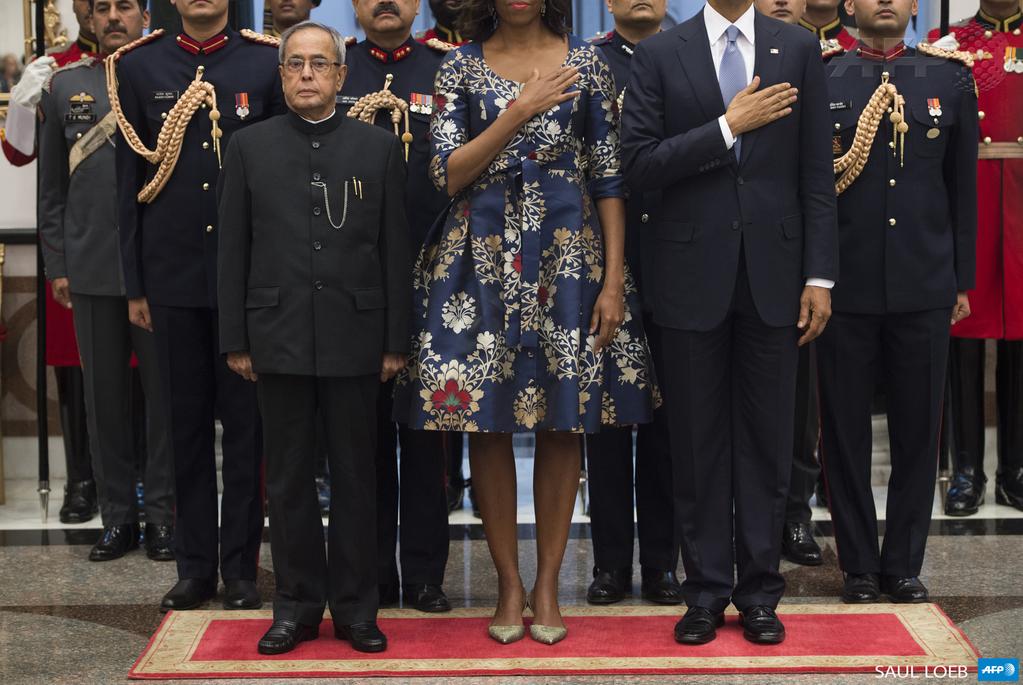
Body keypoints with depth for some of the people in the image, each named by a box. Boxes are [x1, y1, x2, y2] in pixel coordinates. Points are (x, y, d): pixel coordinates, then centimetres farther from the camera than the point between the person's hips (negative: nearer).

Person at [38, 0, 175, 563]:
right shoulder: (64, 86, 10)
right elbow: (51, 187, 12)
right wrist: (56, 264, 6)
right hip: (91, 271, 2)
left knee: (165, 394, 3)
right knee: (104, 397, 8)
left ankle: (163, 514, 13)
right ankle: (119, 516, 18)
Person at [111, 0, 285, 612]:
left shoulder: (266, 65, 2)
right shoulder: (139, 67, 7)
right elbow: (130, 180, 7)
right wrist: (135, 284, 4)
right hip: (173, 277, 2)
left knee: (245, 423, 4)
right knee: (187, 423, 9)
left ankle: (241, 567, 14)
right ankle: (195, 566, 18)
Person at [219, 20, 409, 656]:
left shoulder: (379, 147, 4)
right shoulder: (250, 146, 6)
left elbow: (396, 250, 3)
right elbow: (234, 250, 6)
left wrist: (397, 340, -1)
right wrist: (236, 339, 1)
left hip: (355, 336, -1)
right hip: (278, 335, 1)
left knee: (356, 476, 6)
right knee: (289, 477, 7)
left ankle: (355, 605, 16)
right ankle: (297, 604, 18)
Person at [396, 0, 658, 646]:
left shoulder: (587, 61, 6)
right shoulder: (461, 65, 6)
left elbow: (609, 178, 2)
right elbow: (448, 174, -4)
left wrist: (613, 279, -6)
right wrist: (519, 112, -13)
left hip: (568, 256, 0)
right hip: (483, 258, 0)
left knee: (564, 421, 4)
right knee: (488, 423, 2)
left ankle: (548, 583, 16)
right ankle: (509, 582, 15)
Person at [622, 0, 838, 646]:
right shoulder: (660, 54, 2)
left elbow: (816, 173, 2)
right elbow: (639, 163, -6)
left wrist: (819, 276, -3)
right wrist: (728, 126, -13)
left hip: (773, 274, 1)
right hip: (694, 276, -1)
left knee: (767, 440, 7)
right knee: (698, 442, 7)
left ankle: (759, 591, 18)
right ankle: (706, 591, 18)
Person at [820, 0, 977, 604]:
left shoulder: (950, 79, 7)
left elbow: (963, 187, 9)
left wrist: (963, 280, 8)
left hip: (925, 287, 2)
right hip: (844, 285, -1)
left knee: (919, 429, 8)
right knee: (846, 430, 6)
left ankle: (905, 564, 21)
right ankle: (860, 565, 19)